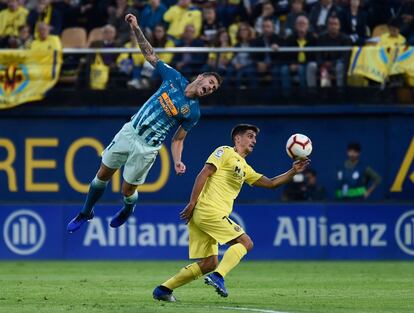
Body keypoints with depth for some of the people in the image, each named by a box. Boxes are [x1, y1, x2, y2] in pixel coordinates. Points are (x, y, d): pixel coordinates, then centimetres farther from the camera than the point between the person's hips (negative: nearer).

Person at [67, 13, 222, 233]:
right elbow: (150, 56, 3)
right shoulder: (174, 78, -2)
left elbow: (177, 139, -1)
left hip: (146, 149, -3)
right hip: (129, 132, 3)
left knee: (127, 191, 3)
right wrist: (136, 28, -7)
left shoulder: (193, 112, -7)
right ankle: (85, 214, 30)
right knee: (102, 175, 9)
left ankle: (127, 212, 40)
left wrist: (177, 162, -19)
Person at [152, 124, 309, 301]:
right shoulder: (225, 152, 0)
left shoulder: (245, 169, 26)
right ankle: (218, 276, -22)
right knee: (245, 242, -9)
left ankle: (163, 289, 6)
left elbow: (270, 183, 25)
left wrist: (293, 172, 12)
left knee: (209, 264, 7)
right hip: (210, 212, -9)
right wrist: (192, 204, -17)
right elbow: (204, 174, -10)